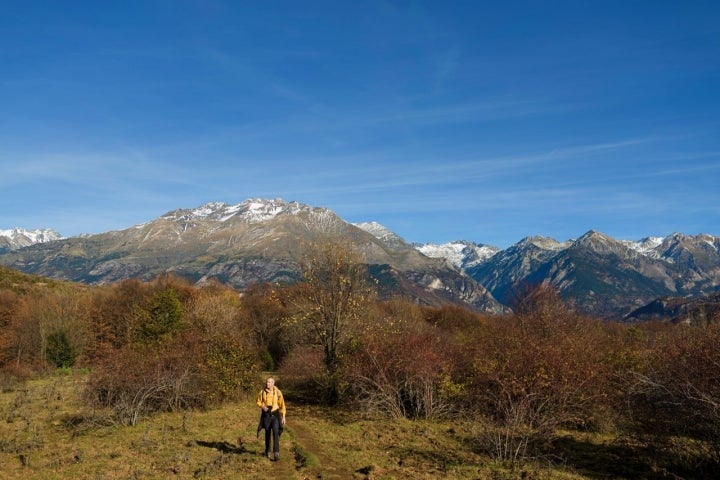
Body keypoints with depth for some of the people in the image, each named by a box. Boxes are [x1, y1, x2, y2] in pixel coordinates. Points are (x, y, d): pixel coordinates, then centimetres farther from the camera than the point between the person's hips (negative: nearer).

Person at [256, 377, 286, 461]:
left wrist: (283, 417, -2)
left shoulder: (278, 392, -9)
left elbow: (282, 405, -2)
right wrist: (262, 406, -12)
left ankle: (276, 453, -17)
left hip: (275, 414, -2)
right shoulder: (262, 392, -6)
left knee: (275, 433, -16)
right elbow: (259, 402, 10)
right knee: (267, 433, 13)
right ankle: (268, 451, 32)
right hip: (266, 414, 2)